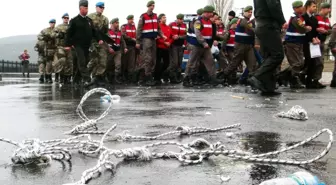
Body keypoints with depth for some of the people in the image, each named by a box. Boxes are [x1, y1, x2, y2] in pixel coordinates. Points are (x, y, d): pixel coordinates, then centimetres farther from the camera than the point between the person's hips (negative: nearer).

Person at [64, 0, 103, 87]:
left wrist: (99, 39, -1)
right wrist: (67, 45, -9)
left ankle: (76, 79, 23)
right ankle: (87, 80, -20)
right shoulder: (74, 20, -3)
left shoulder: (89, 20, 13)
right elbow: (69, 33, -4)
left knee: (84, 63, 10)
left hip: (87, 46, 6)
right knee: (82, 63, -12)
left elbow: (94, 31, 15)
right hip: (78, 45, -6)